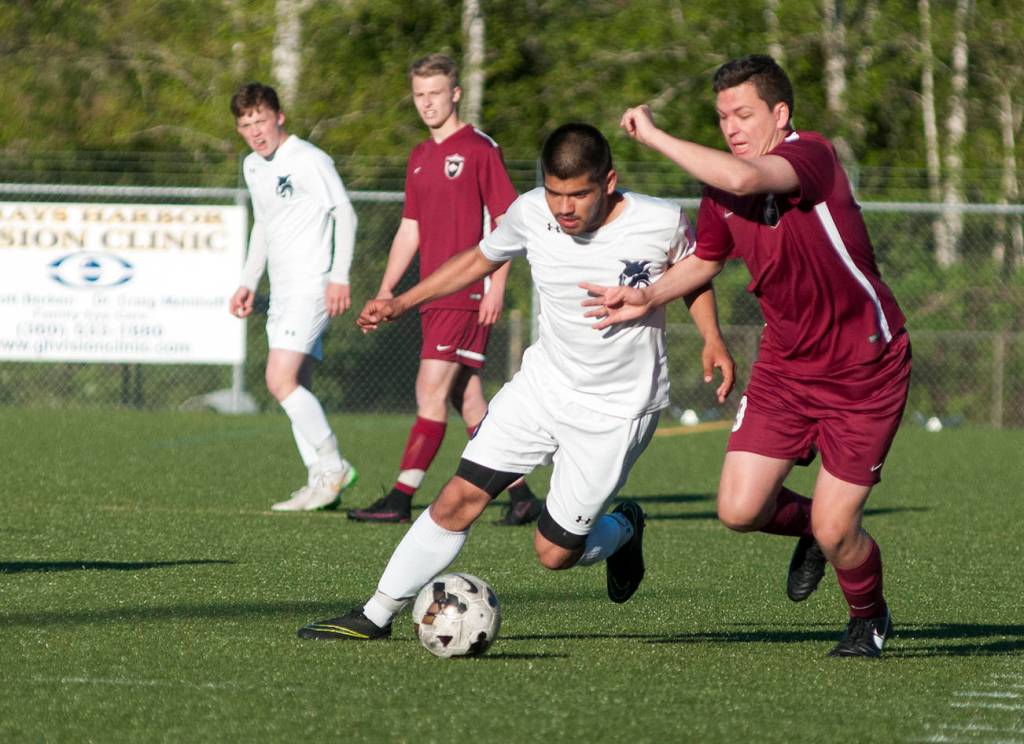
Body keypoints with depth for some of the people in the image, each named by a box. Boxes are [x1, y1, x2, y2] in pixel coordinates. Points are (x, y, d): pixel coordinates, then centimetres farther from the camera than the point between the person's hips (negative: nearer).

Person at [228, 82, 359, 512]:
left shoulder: (309, 160, -10)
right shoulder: (253, 167, 15)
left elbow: (344, 213, -10)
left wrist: (339, 275, -16)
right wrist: (248, 283, 22)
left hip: (311, 287, -9)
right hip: (281, 291, 9)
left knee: (281, 381, -18)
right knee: (294, 388, 5)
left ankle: (333, 466, -8)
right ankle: (321, 483, 8)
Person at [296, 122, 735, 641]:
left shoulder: (662, 223, -19)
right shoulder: (531, 214, -11)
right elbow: (481, 258, 10)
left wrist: (713, 341, -12)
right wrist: (402, 303, 5)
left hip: (617, 411, -3)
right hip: (542, 384, 3)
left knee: (554, 552, -2)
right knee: (459, 500, -6)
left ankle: (624, 529, 31)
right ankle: (376, 615, 4)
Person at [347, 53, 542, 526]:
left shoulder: (479, 149, -6)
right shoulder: (420, 158, 17)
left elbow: (505, 222, -8)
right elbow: (410, 229, 21)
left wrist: (496, 287, -16)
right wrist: (386, 289, 14)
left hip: (468, 296, -8)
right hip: (433, 295, 8)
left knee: (430, 392, -12)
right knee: (466, 400, 7)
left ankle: (401, 498, -13)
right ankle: (520, 495, 13)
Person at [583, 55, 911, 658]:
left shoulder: (813, 155, -21)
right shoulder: (721, 189, 0)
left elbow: (743, 179, -42)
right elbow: (707, 260, 18)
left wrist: (653, 135, -31)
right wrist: (650, 298, -1)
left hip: (864, 371, -6)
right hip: (785, 365, 6)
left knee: (835, 532, -7)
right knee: (739, 510, -7)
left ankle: (870, 620, 25)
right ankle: (809, 525, 28)